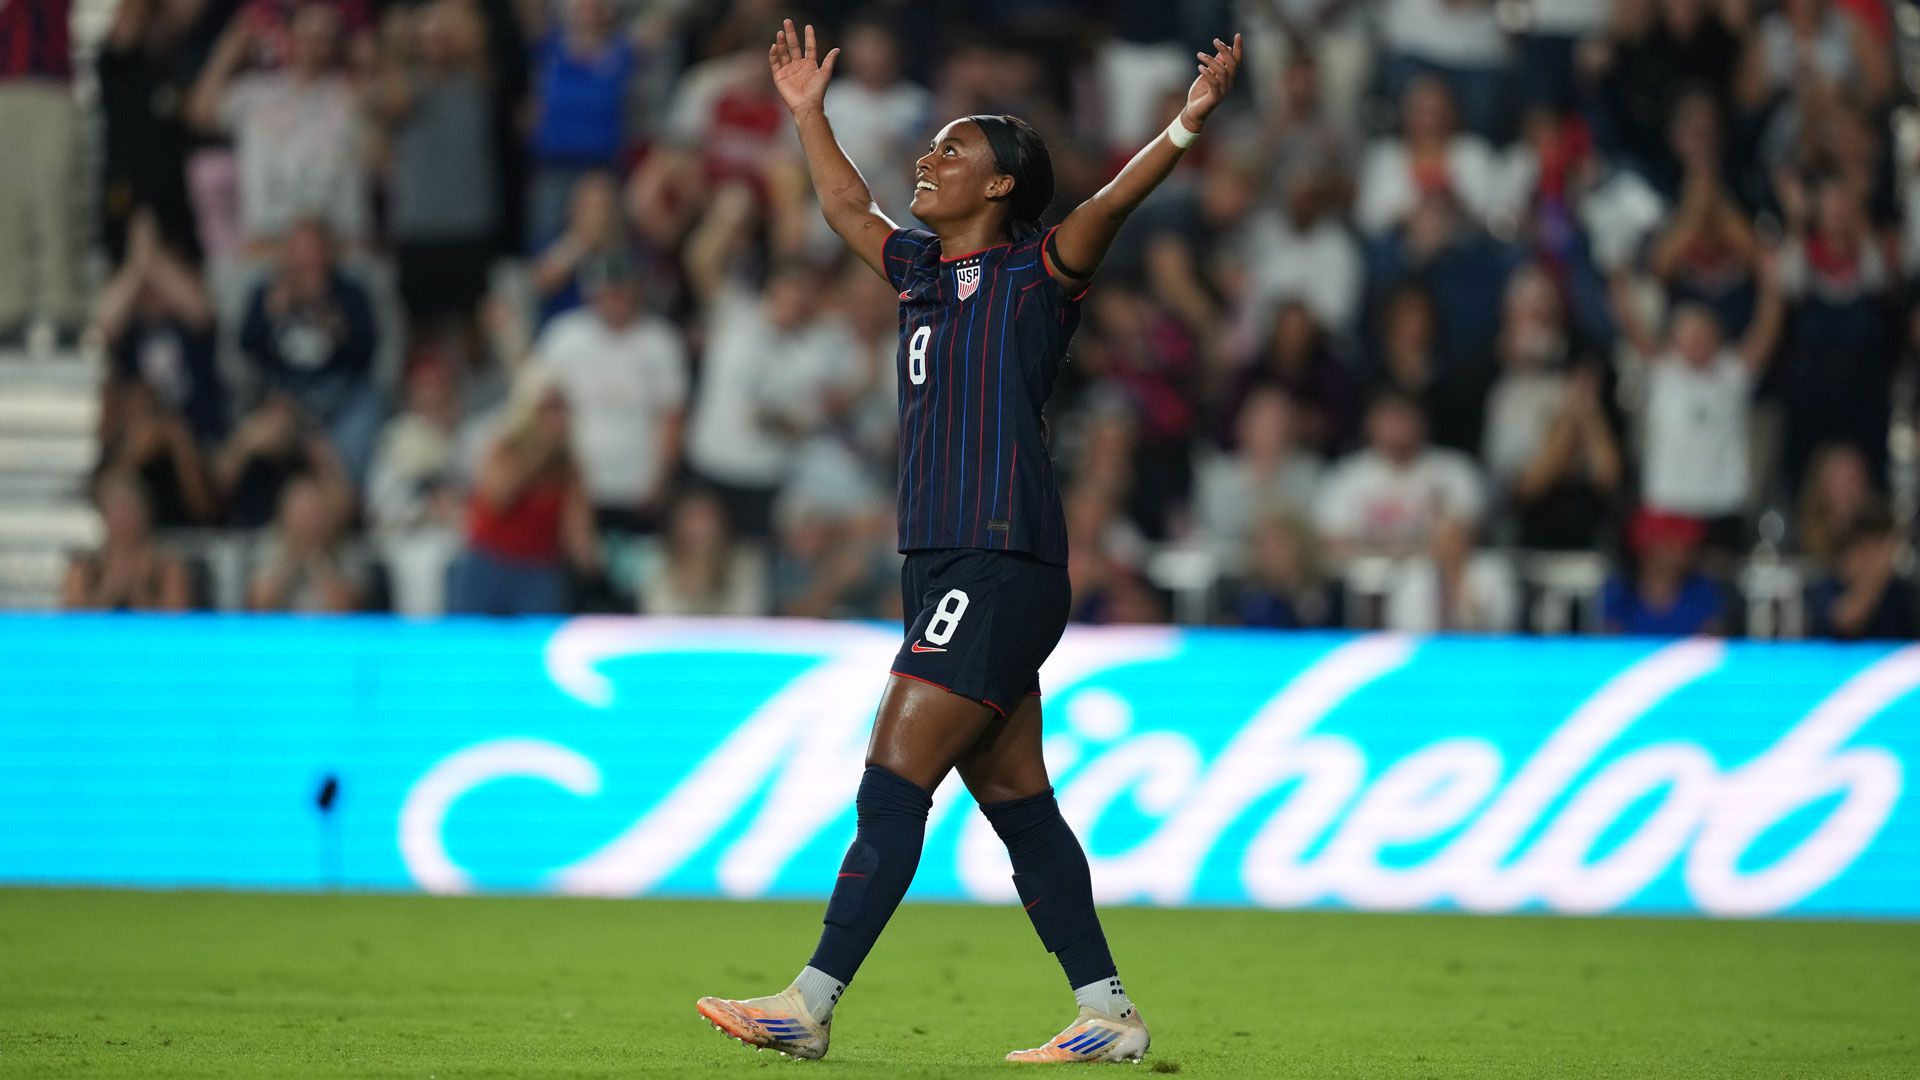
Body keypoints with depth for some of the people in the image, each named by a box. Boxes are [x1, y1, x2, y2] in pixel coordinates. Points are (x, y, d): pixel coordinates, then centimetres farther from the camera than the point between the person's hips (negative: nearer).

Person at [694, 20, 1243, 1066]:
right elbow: (849, 207, 34)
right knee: (1017, 803, 7)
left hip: (1003, 566, -8)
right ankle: (1108, 1014, 10)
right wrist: (808, 113, 37)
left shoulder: (1036, 273, -3)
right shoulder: (922, 268, 18)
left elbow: (1107, 206, -18)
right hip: (943, 567, 8)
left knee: (893, 785, -10)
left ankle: (809, 1005, -11)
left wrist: (1187, 125, -31)